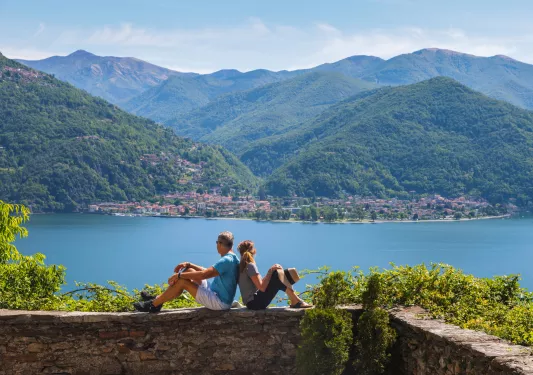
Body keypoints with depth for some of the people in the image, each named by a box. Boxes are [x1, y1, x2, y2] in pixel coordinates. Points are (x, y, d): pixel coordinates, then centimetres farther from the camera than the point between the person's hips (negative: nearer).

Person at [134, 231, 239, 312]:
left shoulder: (226, 261, -22)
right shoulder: (232, 258, 12)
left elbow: (204, 274, -27)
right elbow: (208, 271, 21)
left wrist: (179, 275, -18)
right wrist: (189, 264, 15)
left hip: (219, 303, -10)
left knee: (181, 281, -13)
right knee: (189, 271, 9)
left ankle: (154, 305, 0)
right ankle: (158, 299, 11)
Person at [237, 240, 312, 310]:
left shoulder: (242, 266, 13)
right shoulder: (250, 266, -14)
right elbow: (262, 288, -19)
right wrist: (270, 271, -11)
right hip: (255, 303, -9)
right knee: (278, 273, -17)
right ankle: (295, 301, -12)